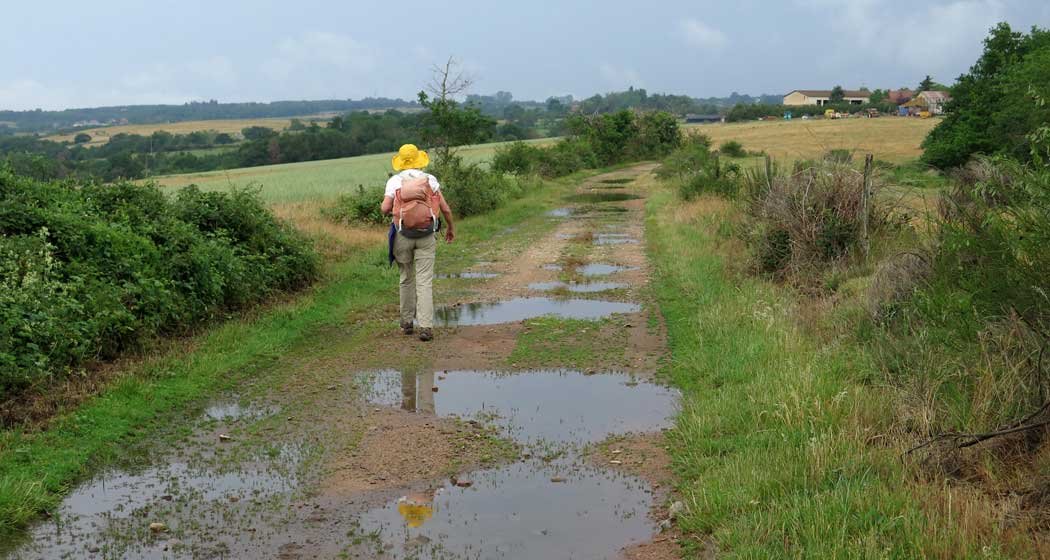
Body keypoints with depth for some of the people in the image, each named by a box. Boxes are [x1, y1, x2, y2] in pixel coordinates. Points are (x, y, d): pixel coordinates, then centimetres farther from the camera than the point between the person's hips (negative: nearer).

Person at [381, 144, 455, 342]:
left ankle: (407, 322, 24)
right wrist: (451, 228, 19)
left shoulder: (394, 181, 1)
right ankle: (426, 326, -11)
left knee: (407, 279, 16)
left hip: (403, 235, 0)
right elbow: (445, 209, 3)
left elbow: (385, 208, -8)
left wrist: (390, 210, 16)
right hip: (426, 236, 0)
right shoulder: (430, 179, 4)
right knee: (425, 282, -2)